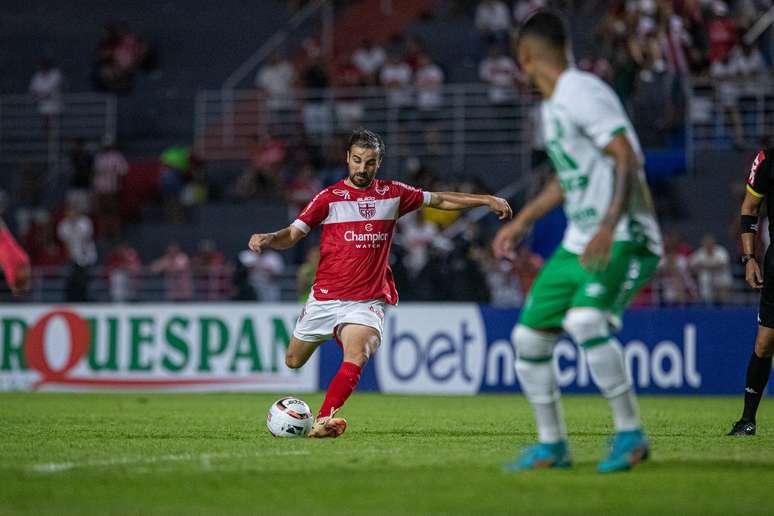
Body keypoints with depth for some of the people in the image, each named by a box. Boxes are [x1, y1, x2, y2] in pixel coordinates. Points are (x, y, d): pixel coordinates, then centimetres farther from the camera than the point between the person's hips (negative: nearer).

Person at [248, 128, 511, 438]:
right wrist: (267, 239, -26)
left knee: (356, 359, -28)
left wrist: (487, 200, 9)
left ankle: (323, 421, -34)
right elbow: (292, 235, -5)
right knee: (293, 362, 13)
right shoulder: (329, 197, -1)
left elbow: (440, 200, 15)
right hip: (325, 297, 1)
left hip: (367, 302, -1)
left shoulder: (392, 194, 6)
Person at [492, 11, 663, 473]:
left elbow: (627, 161, -23)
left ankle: (631, 433, -17)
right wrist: (522, 222, 32)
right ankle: (552, 445, 22)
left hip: (624, 240, -10)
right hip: (577, 243, 10)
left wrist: (609, 227, -35)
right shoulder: (553, 105, 15)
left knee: (584, 321, -31)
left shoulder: (583, 93, -14)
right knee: (528, 337, 7)